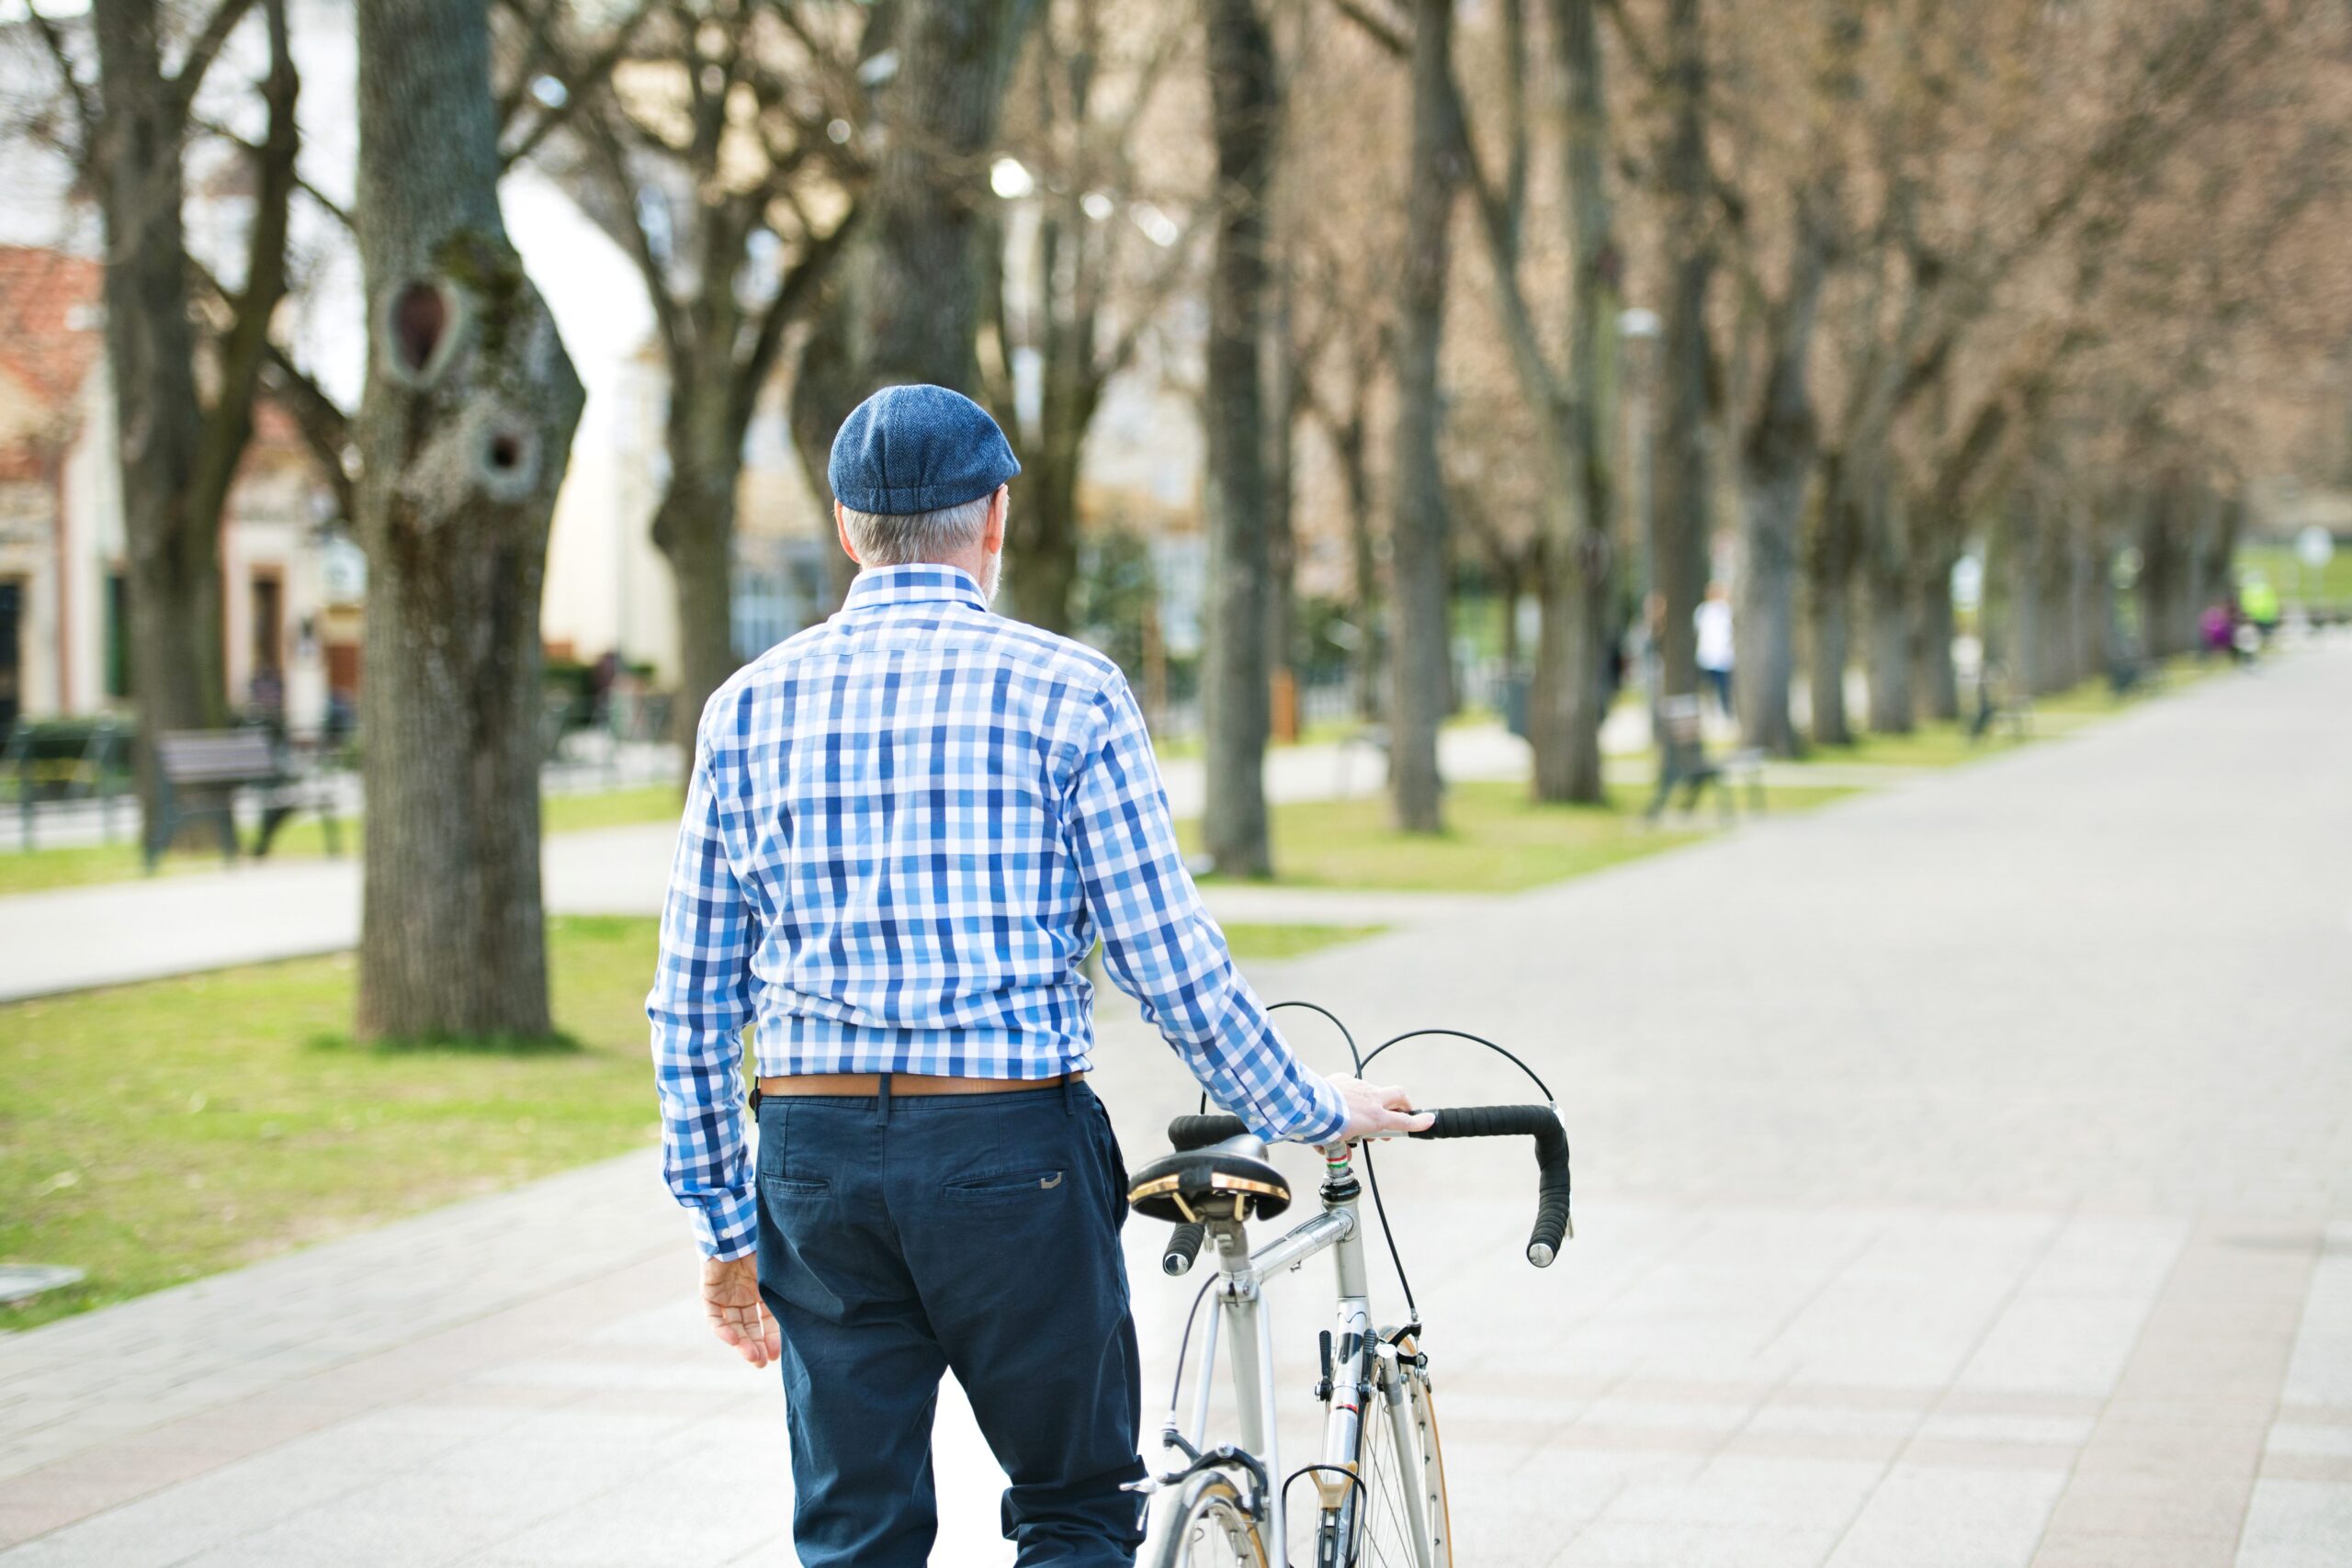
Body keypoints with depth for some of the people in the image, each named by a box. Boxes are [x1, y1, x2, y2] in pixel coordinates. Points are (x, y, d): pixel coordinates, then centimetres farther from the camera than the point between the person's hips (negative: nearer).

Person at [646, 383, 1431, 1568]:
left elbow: (692, 1003, 6)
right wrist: (1312, 1114, 9)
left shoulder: (749, 707, 6)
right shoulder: (1066, 692, -4)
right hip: (1011, 1154, -3)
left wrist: (725, 1225, 15)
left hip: (817, 1158, 3)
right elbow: (1170, 962, -5)